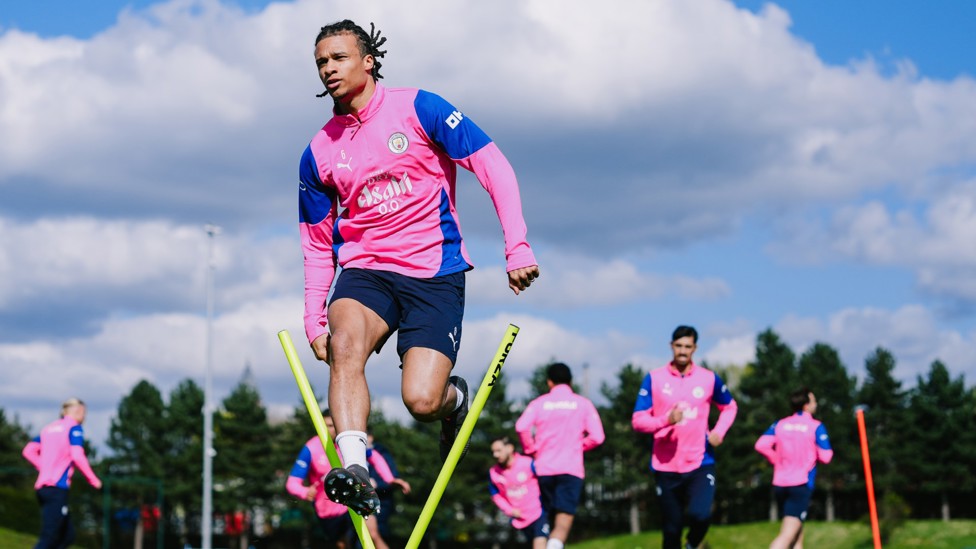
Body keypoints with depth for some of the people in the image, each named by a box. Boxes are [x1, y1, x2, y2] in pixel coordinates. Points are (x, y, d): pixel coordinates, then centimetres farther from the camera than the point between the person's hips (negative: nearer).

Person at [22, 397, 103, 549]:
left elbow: (28, 451, 14)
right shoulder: (74, 428, -1)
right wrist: (93, 480, -6)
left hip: (42, 486, 8)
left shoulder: (49, 428, 20)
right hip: (57, 488, -8)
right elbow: (77, 456, -15)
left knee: (67, 536, 12)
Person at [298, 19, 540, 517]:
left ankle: (455, 397, 21)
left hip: (435, 275, -3)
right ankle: (356, 472, -39)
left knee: (421, 402, -17)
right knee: (344, 342, -32)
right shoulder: (318, 153, 8)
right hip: (365, 270, 3)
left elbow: (493, 167, -4)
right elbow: (317, 245, 17)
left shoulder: (417, 108, -3)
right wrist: (313, 320, 8)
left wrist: (517, 247, -13)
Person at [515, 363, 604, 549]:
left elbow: (521, 427, -10)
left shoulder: (539, 403, 7)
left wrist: (531, 450, 6)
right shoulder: (583, 403, 6)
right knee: (563, 525, -12)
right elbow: (597, 437, -2)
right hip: (571, 469, -2)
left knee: (553, 519, 19)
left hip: (544, 469, 2)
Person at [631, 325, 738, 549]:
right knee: (671, 529, 5)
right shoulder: (654, 378, -1)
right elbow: (638, 420, -3)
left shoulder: (709, 378, 3)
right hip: (666, 466, 0)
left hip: (700, 464, 0)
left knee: (700, 515, -22)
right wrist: (666, 420, -21)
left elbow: (730, 407, 20)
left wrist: (719, 432, 2)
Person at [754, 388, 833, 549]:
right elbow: (826, 457, -6)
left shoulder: (780, 424, 9)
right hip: (802, 484, -6)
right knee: (788, 534, -16)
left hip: (780, 484, 6)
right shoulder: (816, 427, -3)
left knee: (797, 535, 19)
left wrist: (778, 460, 12)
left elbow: (761, 445, -2)